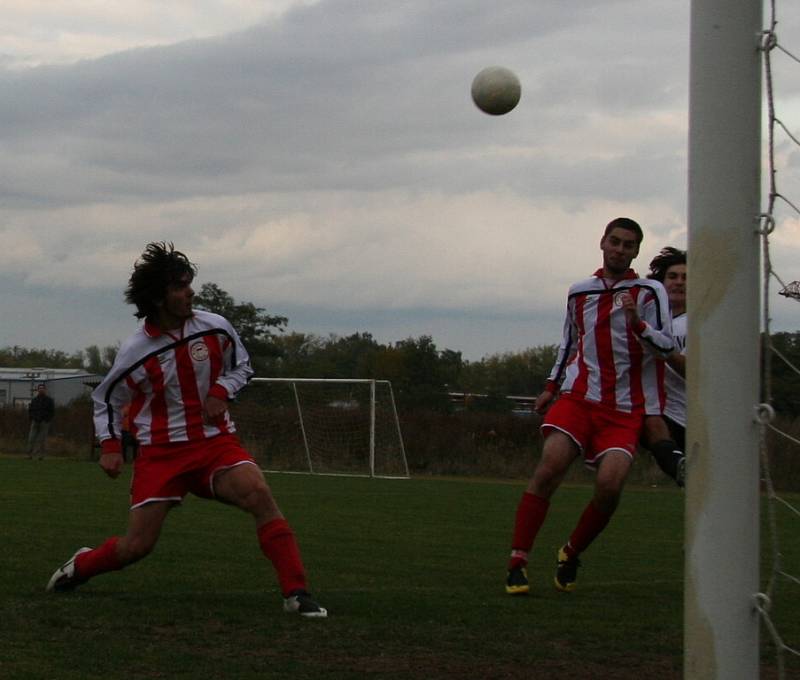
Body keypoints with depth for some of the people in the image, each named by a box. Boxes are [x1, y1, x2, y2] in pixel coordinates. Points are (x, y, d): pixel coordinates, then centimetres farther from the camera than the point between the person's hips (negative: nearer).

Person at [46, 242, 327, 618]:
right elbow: (106, 399, 7)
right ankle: (79, 567, 28)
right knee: (137, 545, -6)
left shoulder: (215, 328, -5)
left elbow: (242, 366, 14)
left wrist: (221, 391, -6)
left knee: (259, 494, -27)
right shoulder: (135, 351, -10)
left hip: (215, 442, 2)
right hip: (161, 451, -1)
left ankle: (296, 593, -25)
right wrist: (110, 446, -4)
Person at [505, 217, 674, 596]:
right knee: (550, 467, -19)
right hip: (577, 397, 2)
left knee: (609, 484, -19)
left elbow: (666, 346, -9)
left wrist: (636, 323, -26)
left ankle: (571, 555, 6)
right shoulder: (579, 292, 16)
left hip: (624, 409, -2)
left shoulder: (649, 292, 2)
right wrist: (551, 387, 24)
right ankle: (517, 562, -16)